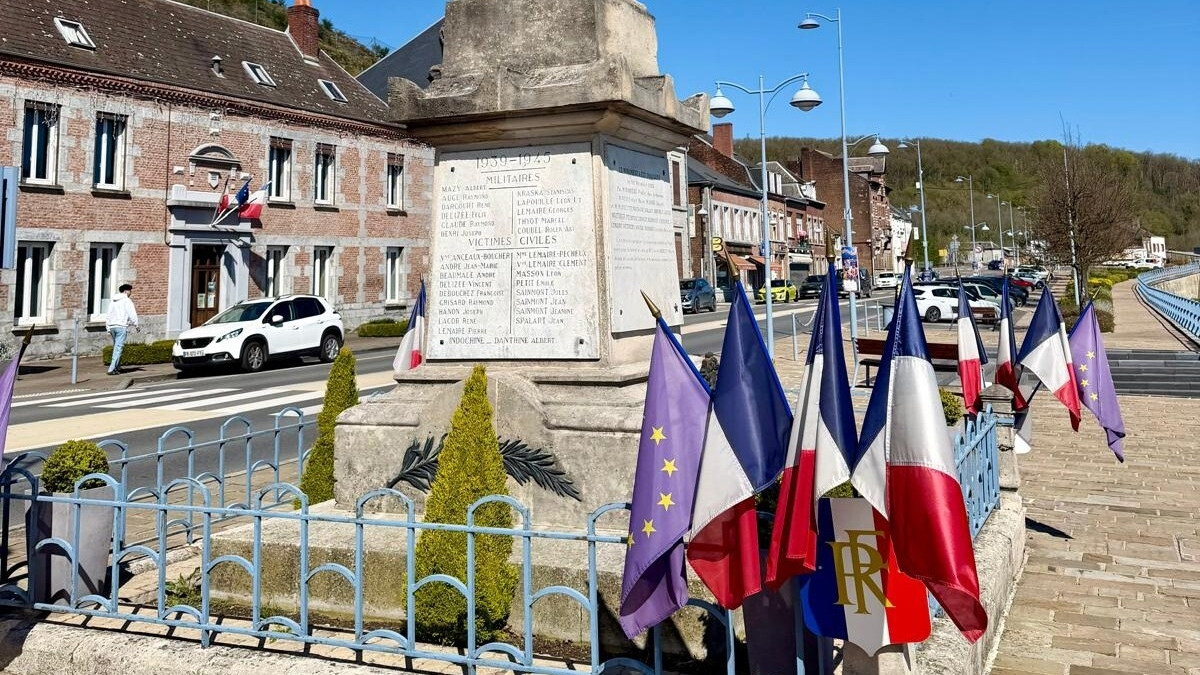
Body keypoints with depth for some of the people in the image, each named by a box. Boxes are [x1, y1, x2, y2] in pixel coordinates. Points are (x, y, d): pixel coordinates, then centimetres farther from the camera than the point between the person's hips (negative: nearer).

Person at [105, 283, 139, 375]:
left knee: (116, 347, 18)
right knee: (118, 348, -8)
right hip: (122, 326, -7)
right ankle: (112, 369, -14)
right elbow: (132, 314, -9)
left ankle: (117, 367, 23)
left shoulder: (113, 301, 16)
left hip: (112, 326, 7)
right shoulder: (127, 301, -4)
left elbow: (108, 315, 17)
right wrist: (135, 325, 3)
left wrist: (108, 328, 21)